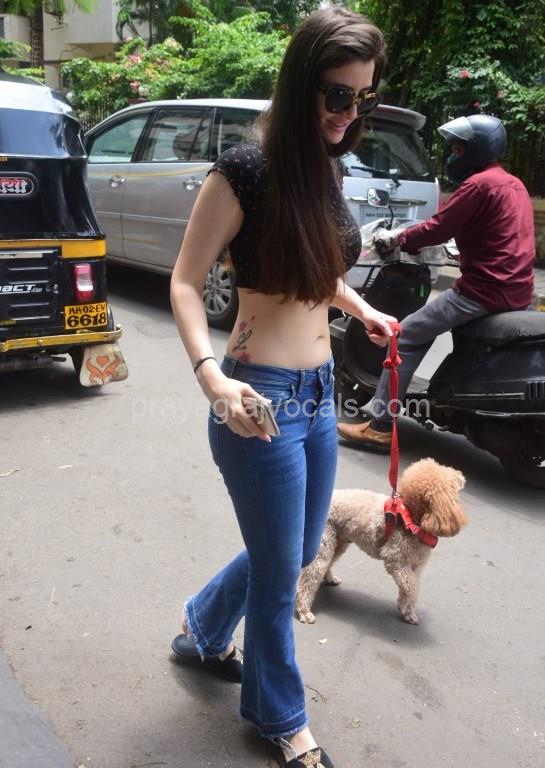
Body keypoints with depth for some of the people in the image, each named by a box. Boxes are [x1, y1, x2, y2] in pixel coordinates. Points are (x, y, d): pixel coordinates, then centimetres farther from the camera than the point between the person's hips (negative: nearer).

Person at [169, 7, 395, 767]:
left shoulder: (324, 169, 9)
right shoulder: (245, 170, -14)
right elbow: (185, 283, -14)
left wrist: (363, 310, 25)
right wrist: (210, 374, -27)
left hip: (319, 392, 8)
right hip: (263, 400, -8)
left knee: (295, 553, 23)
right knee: (279, 575, 9)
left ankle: (202, 631, 50)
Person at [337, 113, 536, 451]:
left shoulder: (479, 184, -11)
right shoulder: (514, 183, 18)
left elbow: (438, 228, -12)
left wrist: (396, 240, 4)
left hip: (485, 289, -9)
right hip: (517, 290, 10)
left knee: (406, 336, -5)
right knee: (428, 321, 30)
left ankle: (379, 426, -6)